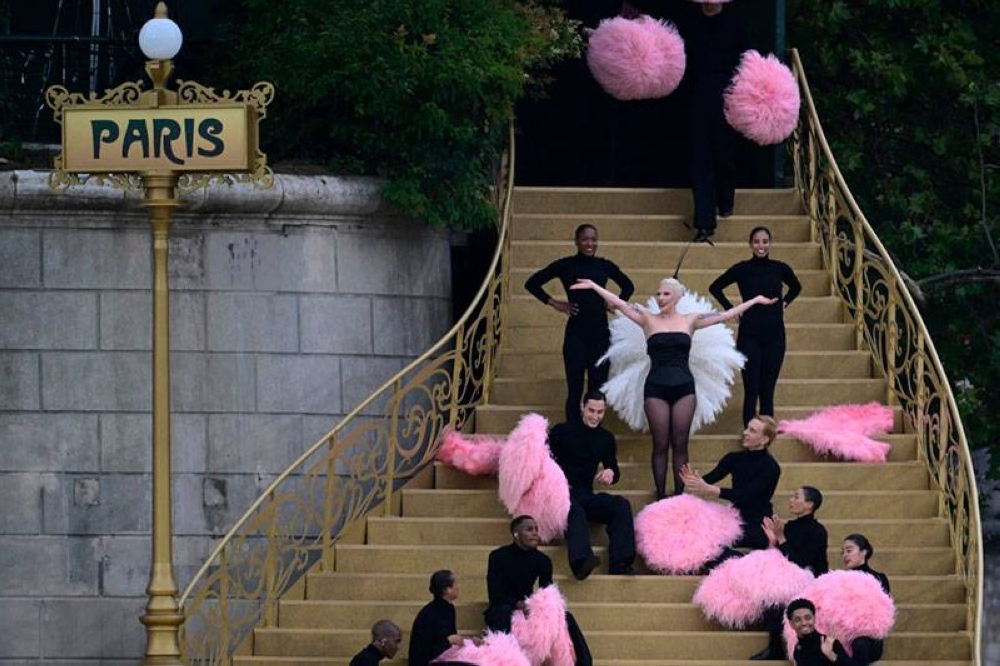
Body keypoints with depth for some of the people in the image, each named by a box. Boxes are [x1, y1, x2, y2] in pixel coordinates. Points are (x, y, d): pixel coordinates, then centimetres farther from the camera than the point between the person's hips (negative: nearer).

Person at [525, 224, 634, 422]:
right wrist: (553, 303, -1)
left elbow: (628, 286, 24)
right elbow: (532, 283, 5)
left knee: (598, 390, 4)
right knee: (575, 390, -2)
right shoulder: (566, 265, 0)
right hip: (576, 333, -2)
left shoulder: (605, 266, 7)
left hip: (600, 333, 2)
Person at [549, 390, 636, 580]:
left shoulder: (606, 438, 17)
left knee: (621, 504, -21)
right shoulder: (562, 432, 5)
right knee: (575, 510, -37)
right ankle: (581, 561, -60)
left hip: (586, 496, 4)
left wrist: (611, 473, -6)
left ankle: (620, 563, -32)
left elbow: (614, 470, 19)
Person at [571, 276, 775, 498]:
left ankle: (679, 495, 5)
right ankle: (660, 497, 4)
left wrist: (755, 301, 12)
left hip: (683, 387, 1)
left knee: (680, 445, 2)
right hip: (656, 388, -1)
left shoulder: (689, 320, 8)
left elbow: (725, 315, 11)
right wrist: (593, 286, -4)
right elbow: (619, 304, 2)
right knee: (660, 445, 0)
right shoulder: (649, 319, 6)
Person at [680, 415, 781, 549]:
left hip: (758, 527, -6)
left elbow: (746, 494, -24)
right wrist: (693, 481, -31)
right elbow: (711, 477, -6)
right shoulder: (734, 458, 7)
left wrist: (709, 490, -35)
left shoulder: (771, 467, -11)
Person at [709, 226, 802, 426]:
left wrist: (784, 303, 9)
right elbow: (715, 287, 9)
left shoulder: (780, 269, 4)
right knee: (751, 390, -4)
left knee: (768, 391, 5)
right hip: (749, 336, -2)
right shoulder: (742, 269, -3)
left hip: (774, 336, 2)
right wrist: (731, 310, 1)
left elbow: (795, 287, 24)